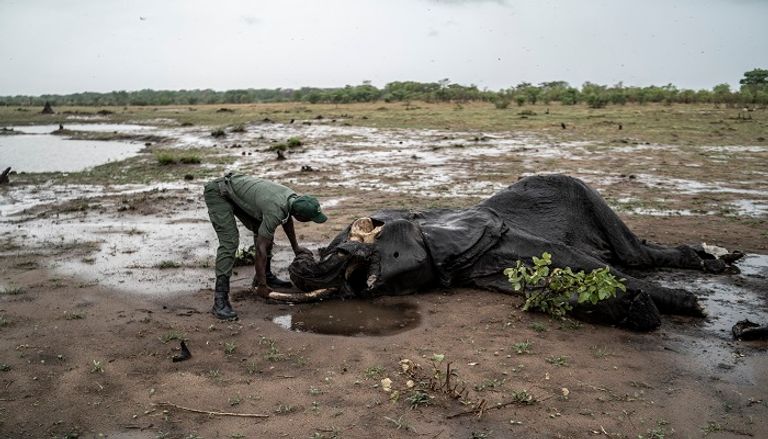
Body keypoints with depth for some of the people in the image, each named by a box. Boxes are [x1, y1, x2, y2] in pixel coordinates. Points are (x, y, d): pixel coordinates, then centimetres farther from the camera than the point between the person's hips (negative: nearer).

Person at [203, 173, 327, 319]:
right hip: (218, 192, -9)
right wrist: (262, 285, -21)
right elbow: (261, 248, -28)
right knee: (229, 242, -21)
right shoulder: (275, 211, -32)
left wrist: (295, 247, 26)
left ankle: (266, 275, 23)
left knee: (264, 232, 7)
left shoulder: (294, 199, -7)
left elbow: (287, 219, 18)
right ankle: (220, 300, -21)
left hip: (235, 189, 9)